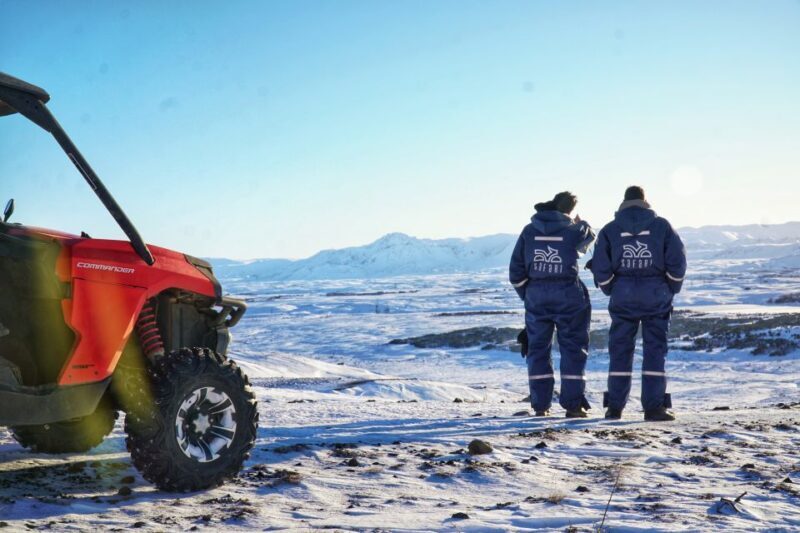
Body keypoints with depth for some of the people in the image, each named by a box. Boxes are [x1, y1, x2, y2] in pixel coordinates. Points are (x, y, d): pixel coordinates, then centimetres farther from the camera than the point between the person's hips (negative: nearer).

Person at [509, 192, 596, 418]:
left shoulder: (529, 231, 1)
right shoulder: (574, 230, -5)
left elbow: (516, 270, 2)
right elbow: (588, 238, 20)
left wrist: (526, 294, 13)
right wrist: (581, 223, 38)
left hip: (536, 295, 2)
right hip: (568, 295, -2)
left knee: (538, 348, 9)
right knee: (573, 348, 5)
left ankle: (540, 405, 8)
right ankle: (573, 404, 2)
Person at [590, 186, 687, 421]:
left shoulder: (610, 230, 3)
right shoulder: (661, 226, 1)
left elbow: (600, 269, -2)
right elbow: (677, 261, -4)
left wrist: (611, 291, 12)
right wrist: (670, 290, 9)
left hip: (622, 297, 1)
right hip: (656, 296, -1)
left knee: (620, 351, 7)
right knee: (655, 350, 3)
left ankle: (615, 407, 8)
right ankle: (654, 407, -1)